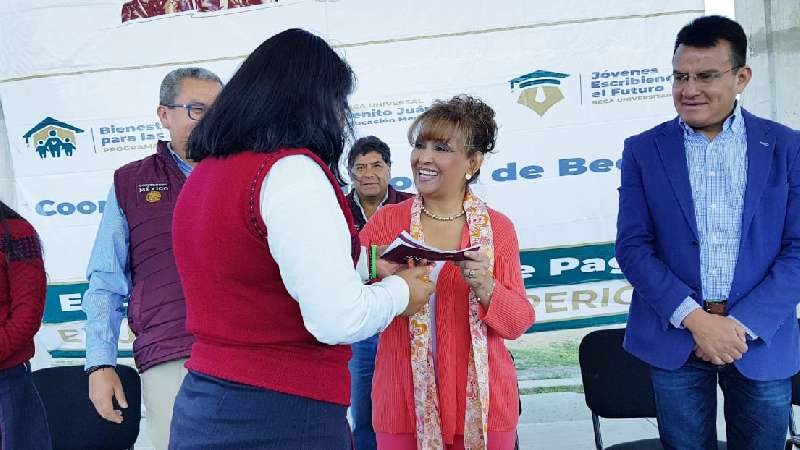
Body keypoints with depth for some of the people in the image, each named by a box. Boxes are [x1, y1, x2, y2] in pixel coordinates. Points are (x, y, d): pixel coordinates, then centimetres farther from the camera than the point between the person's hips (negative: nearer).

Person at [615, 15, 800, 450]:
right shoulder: (643, 149, 0)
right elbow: (632, 246, -4)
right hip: (676, 336, 0)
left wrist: (743, 325, -12)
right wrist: (695, 319, -14)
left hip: (762, 337, 1)